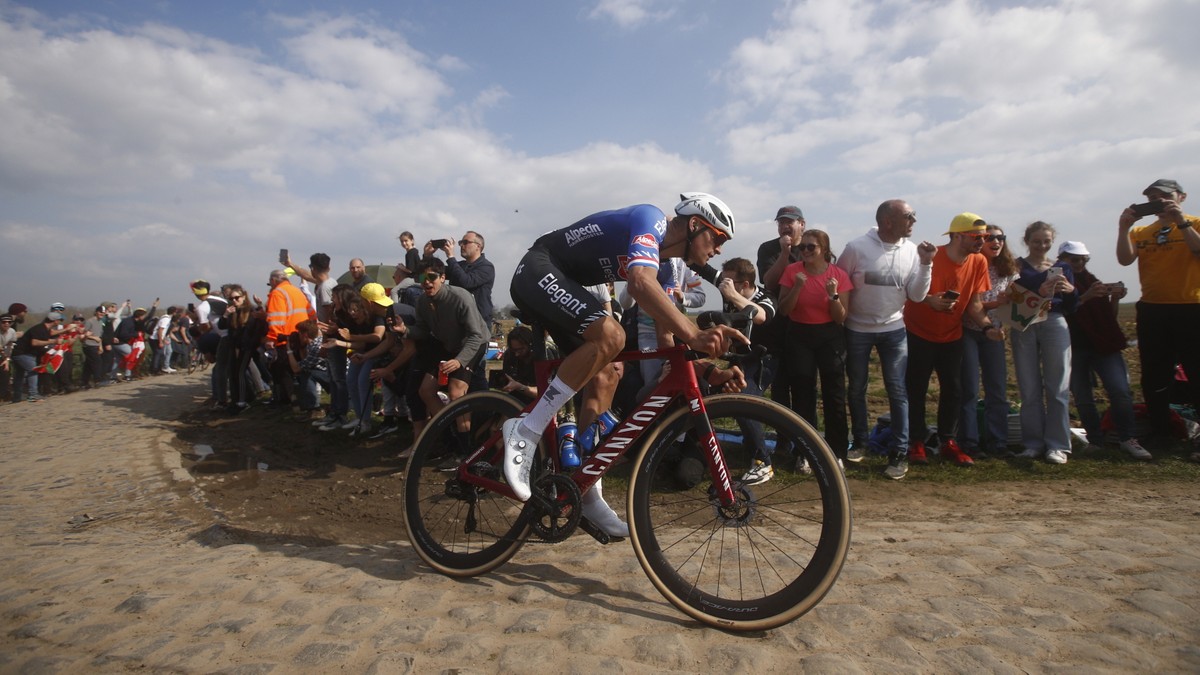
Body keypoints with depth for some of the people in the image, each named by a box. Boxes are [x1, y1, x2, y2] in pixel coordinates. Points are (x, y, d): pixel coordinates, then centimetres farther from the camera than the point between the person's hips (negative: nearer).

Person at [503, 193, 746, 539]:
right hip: (538, 272, -10)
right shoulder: (650, 220, -16)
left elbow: (666, 332, 14)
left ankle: (588, 493, 9)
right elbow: (641, 283, -38)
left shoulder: (664, 260, 12)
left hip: (560, 283, 10)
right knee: (610, 335, -31)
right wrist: (694, 336, -47)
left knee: (605, 376, 2)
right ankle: (525, 432, -22)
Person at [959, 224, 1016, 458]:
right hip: (968, 331, -5)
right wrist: (996, 303, -21)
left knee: (998, 389, 5)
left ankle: (998, 443, 13)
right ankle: (969, 443, 5)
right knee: (970, 390, -2)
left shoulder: (1008, 269, 5)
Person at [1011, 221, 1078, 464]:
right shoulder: (1017, 266, 5)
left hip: (1054, 325, 2)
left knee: (1058, 388, -1)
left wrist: (1071, 290, -8)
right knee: (1029, 390, 3)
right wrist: (1038, 293, -27)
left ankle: (1058, 445, 3)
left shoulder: (1062, 268, 13)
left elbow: (1071, 308, 11)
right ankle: (1034, 444, 10)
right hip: (1024, 327, -1)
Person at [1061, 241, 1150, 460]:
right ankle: (1096, 442, 9)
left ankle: (1128, 439, -4)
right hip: (1074, 349, -3)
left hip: (1104, 344, 3)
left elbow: (1110, 315, 12)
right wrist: (1086, 296, -25)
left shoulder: (1092, 280, 14)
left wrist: (1115, 298, -6)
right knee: (1083, 398, -1)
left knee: (1120, 390, -11)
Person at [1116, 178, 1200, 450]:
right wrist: (1123, 228, -16)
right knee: (1154, 377, 10)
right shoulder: (1140, 231, 10)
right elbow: (1125, 259, -6)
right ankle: (1160, 434, 20)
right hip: (1152, 311, 4)